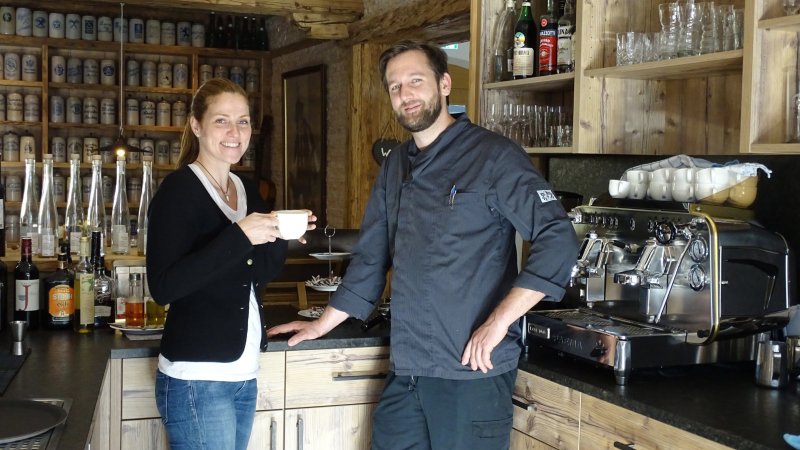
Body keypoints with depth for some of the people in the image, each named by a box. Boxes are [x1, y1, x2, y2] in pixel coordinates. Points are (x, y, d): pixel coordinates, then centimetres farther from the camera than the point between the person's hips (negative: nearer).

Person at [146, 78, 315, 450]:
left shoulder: (248, 192, 10)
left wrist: (281, 237, -1)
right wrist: (239, 237, -26)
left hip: (243, 374, 7)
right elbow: (163, 287, -21)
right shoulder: (178, 189, -11)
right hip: (196, 379, -7)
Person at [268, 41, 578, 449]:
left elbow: (558, 240, -15)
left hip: (473, 372, -6)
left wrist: (499, 322, -19)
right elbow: (370, 259, 20)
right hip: (406, 371, 6)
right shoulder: (394, 167, 13)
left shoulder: (493, 155, -7)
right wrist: (322, 326, 20)